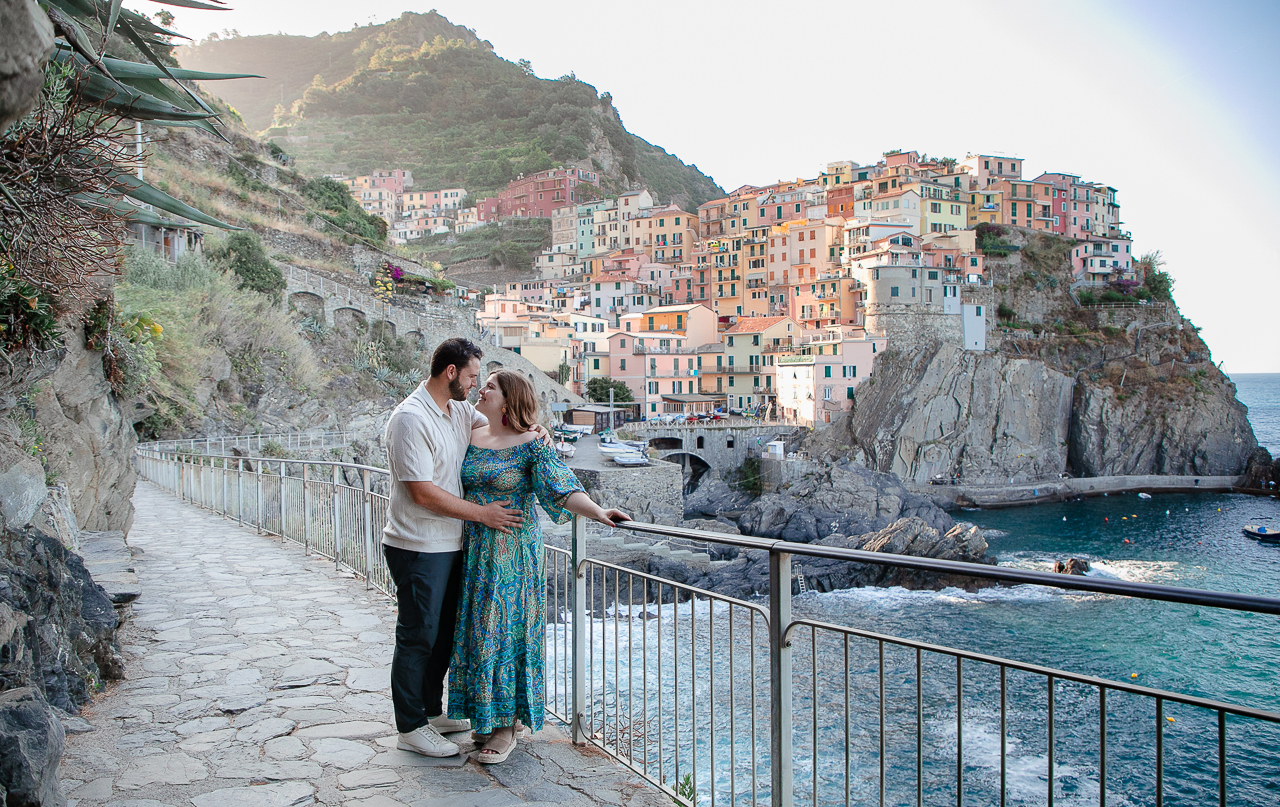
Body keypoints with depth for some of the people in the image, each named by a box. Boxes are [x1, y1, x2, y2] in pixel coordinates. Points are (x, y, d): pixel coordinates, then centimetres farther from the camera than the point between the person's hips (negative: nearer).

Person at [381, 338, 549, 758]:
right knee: (418, 636, 1)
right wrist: (481, 513, -17)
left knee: (444, 633, 18)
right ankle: (410, 728, 13)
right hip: (418, 547, -9)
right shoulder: (411, 418, -18)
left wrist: (534, 430, 0)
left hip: (450, 545, 9)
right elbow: (423, 492, -22)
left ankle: (432, 711, 32)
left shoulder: (459, 411, 9)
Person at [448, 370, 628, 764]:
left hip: (512, 555, -5)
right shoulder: (470, 439, 8)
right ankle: (485, 715, 24)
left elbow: (562, 488, -21)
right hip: (472, 553, 5)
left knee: (505, 630, -2)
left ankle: (507, 727, 10)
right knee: (476, 630, 9)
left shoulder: (531, 446, -10)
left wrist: (598, 512, -35)